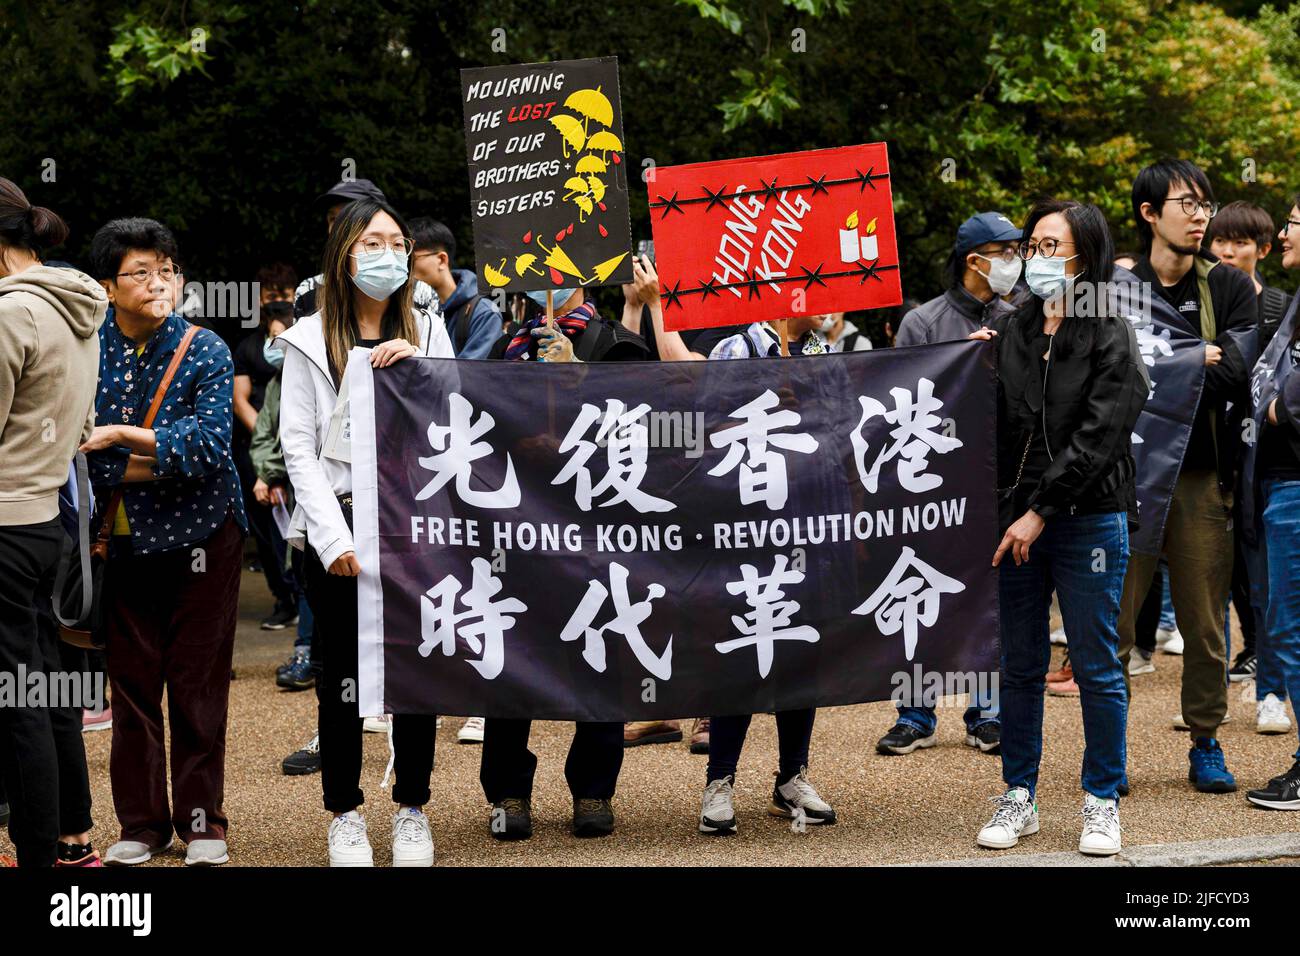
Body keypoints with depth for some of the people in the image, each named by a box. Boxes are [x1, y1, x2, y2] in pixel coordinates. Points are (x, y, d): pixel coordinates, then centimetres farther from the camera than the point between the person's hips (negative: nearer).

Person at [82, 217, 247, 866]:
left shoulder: (205, 351, -5)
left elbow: (210, 447, -17)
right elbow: (87, 458, -4)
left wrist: (123, 435, -22)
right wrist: (172, 457, -15)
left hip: (201, 533, -2)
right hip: (125, 538, 2)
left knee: (198, 685, 1)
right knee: (132, 685, 4)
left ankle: (202, 822, 12)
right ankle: (141, 823, 15)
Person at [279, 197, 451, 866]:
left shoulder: (427, 332, 10)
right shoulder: (310, 340, 2)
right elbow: (300, 447, -2)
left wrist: (419, 371, -9)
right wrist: (334, 537, -11)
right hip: (339, 526, -2)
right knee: (340, 679, 4)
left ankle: (412, 811, 17)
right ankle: (345, 815, 15)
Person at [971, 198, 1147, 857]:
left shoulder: (1111, 340, -4)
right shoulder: (1008, 333, 9)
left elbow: (1096, 437, -12)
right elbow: (989, 427, 12)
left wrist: (1040, 511, -15)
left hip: (1088, 522, -4)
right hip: (1016, 520, 4)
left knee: (1097, 669, 2)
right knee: (1020, 667, 9)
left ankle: (1102, 803, 12)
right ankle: (1019, 799, 18)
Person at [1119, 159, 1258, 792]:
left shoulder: (1232, 289, 9)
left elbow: (1234, 375, -7)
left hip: (1202, 476, 2)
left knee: (1205, 623, 6)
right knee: (1114, 620, -2)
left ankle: (1206, 744, 18)